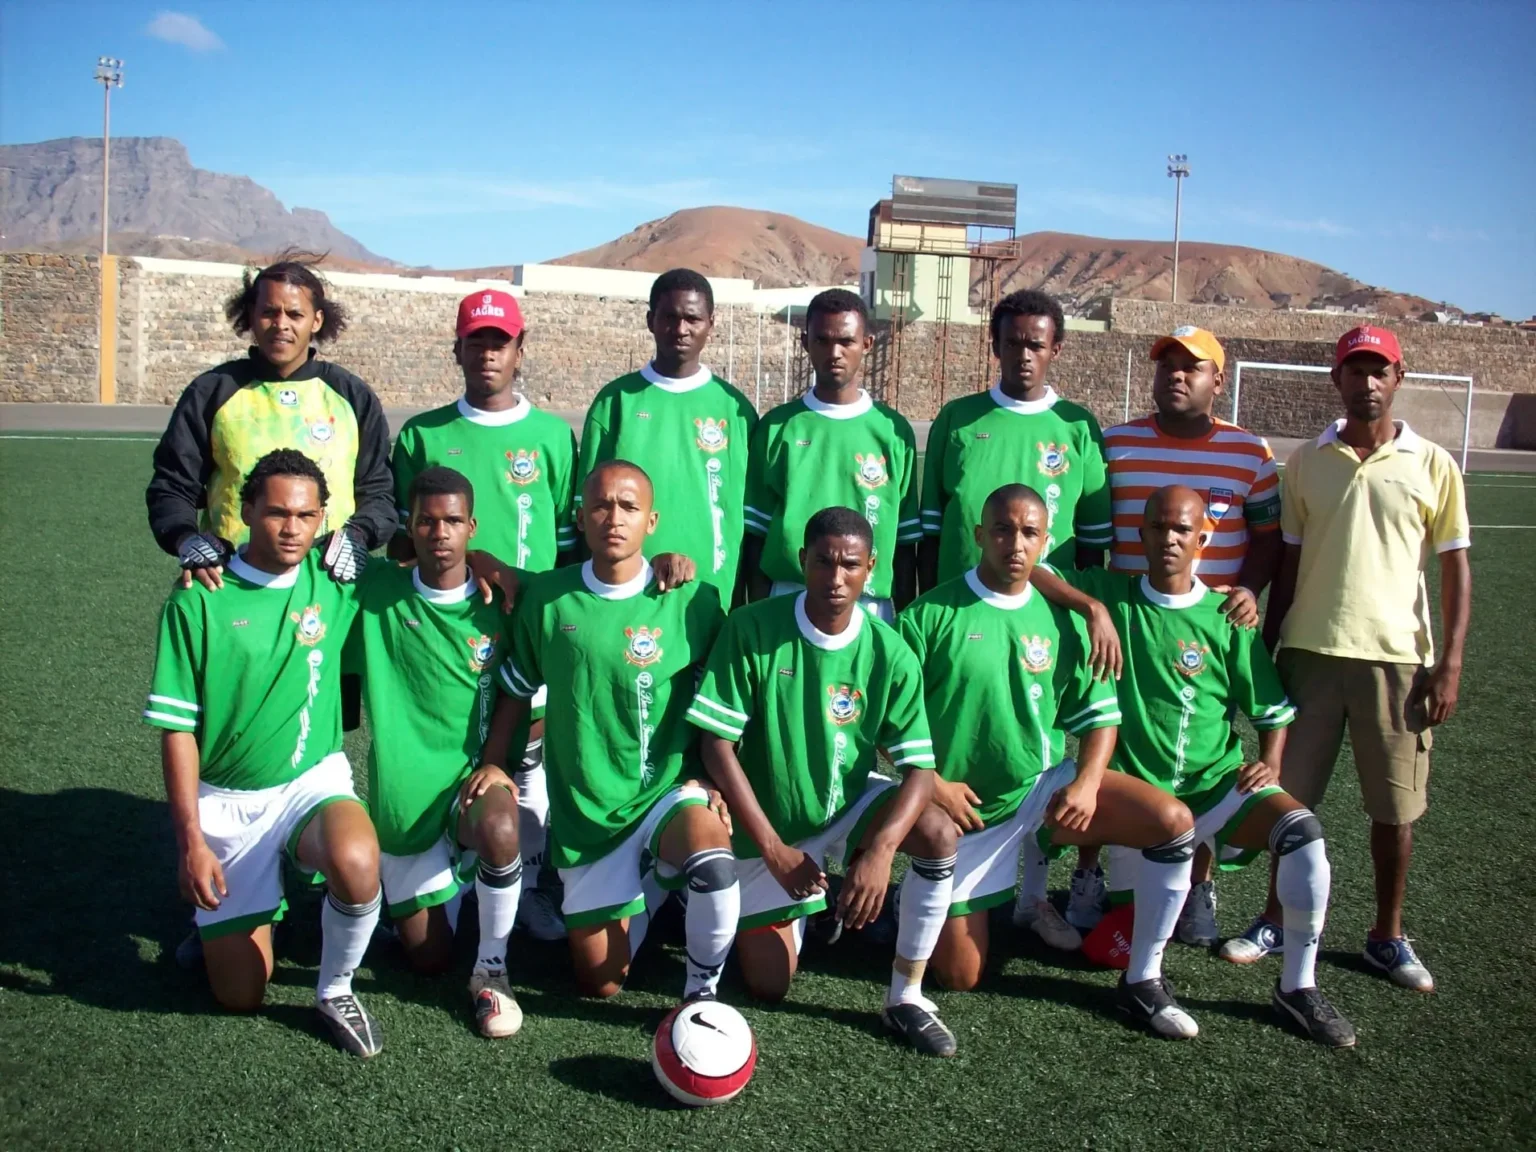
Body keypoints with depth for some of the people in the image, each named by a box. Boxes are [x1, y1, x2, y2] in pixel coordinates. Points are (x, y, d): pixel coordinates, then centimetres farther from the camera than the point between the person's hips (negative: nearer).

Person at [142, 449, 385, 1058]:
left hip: (313, 780, 1)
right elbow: (176, 726, -8)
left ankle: (336, 990, -6)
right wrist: (190, 839, -13)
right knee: (239, 995, 3)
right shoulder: (199, 600, -10)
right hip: (225, 800, 0)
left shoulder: (336, 585, -3)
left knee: (357, 863, -36)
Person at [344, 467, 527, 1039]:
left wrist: (498, 761, -13)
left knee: (498, 828, -38)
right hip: (403, 793, 1)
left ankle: (492, 967, -12)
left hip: (474, 776, -1)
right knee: (427, 958, 5)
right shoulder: (375, 591, -4)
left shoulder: (497, 603, -4)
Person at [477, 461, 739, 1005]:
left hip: (668, 790, -2)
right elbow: (517, 691, 9)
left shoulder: (691, 600, -8)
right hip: (584, 806, 2)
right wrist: (491, 767, 1)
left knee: (714, 861, -37)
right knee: (600, 982, 6)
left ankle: (702, 989, -7)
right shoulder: (546, 597, -3)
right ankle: (643, 886, 36)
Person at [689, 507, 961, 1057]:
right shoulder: (752, 629, -19)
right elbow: (717, 746, -18)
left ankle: (906, 996, -9)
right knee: (768, 986, 0)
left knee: (939, 834, -28)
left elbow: (919, 769, -17)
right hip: (767, 823, -1)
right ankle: (789, 912, 35)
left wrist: (880, 850, -35)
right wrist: (775, 850, -21)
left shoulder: (889, 654, -15)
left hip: (848, 804, 1)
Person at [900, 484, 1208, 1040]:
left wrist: (1087, 783, -12)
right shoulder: (932, 615, -10)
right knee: (960, 976, 1)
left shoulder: (1057, 619, 2)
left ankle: (1142, 982, -4)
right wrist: (932, 783, -18)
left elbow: (1100, 714, 5)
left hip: (1043, 785, 3)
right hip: (964, 807, -3)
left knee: (1174, 822, -20)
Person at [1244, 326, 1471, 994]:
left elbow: (1456, 566, 3)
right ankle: (1278, 920, 24)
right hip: (1310, 651, 1)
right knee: (1291, 795, 7)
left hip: (1398, 657, -1)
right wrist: (1266, 649, 9)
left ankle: (1387, 936, 24)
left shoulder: (1432, 465, 2)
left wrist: (1451, 662, -5)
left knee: (1395, 808, 7)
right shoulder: (1306, 462, 6)